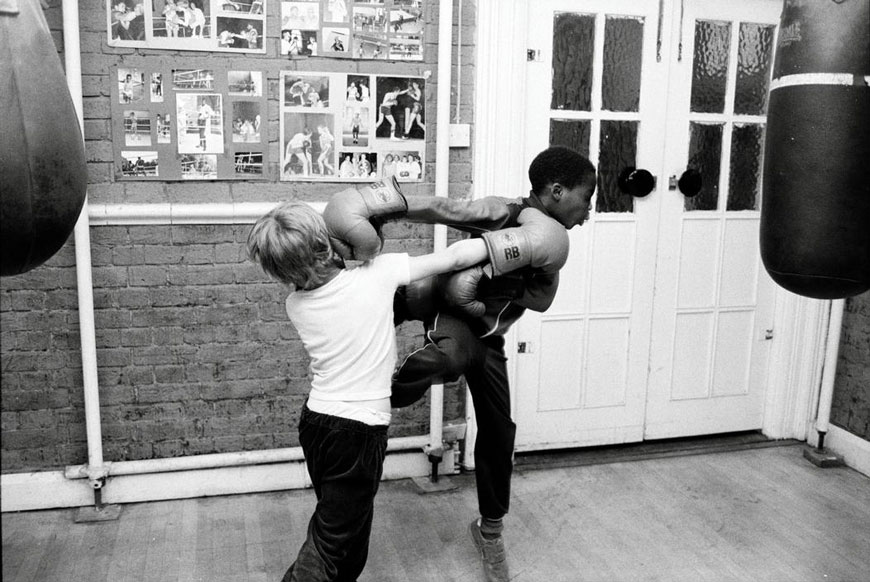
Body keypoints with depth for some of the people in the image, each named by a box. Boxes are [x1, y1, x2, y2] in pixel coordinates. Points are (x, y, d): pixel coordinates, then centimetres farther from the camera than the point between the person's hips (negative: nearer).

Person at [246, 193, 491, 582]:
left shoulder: (296, 303, -4)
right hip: (358, 432, -5)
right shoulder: (375, 274, -16)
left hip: (315, 421, 5)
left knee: (352, 521, 25)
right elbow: (454, 258, -7)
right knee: (327, 544, 5)